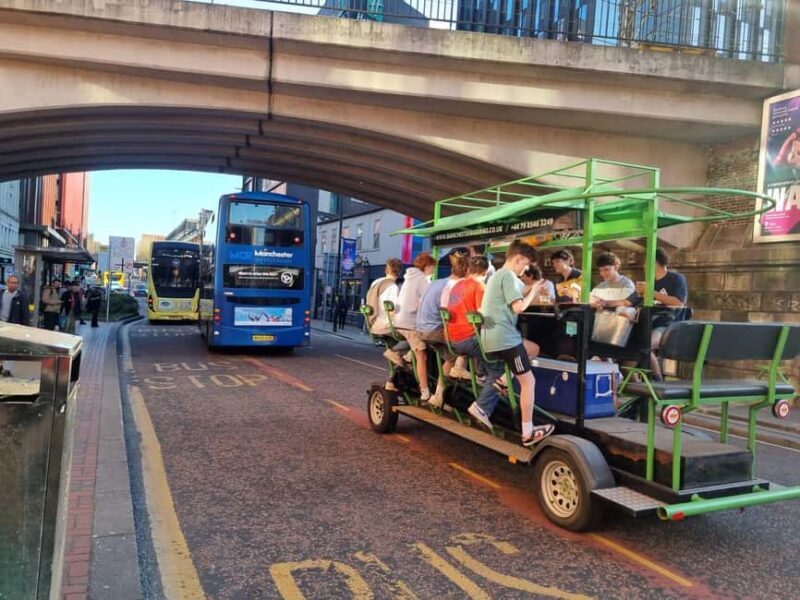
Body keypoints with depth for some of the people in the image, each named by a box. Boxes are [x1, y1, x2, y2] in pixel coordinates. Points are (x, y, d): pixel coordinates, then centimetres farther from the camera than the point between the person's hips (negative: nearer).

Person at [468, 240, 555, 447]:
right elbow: (519, 307, -18)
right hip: (505, 338, -10)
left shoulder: (496, 275, 21)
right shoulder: (508, 275, -11)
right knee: (528, 381, -2)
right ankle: (528, 432, 1)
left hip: (489, 338, 10)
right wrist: (533, 292, -2)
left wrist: (530, 293, 15)